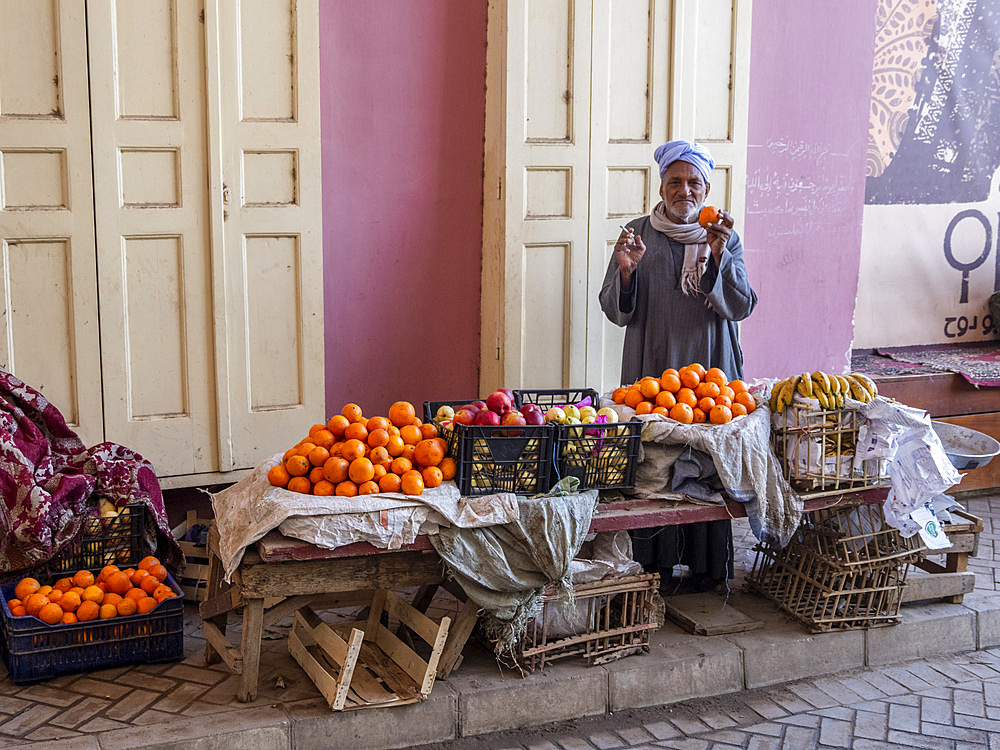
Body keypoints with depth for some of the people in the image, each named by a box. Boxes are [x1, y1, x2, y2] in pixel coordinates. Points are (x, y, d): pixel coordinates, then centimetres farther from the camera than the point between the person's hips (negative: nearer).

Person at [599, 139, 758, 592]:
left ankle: (707, 567, 14)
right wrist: (627, 269, -17)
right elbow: (617, 312, 2)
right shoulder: (639, 235, 6)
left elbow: (740, 307, -6)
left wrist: (717, 256, -19)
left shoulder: (726, 239, 7)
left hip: (710, 373, 0)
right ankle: (653, 569, 9)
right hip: (652, 374, 0)